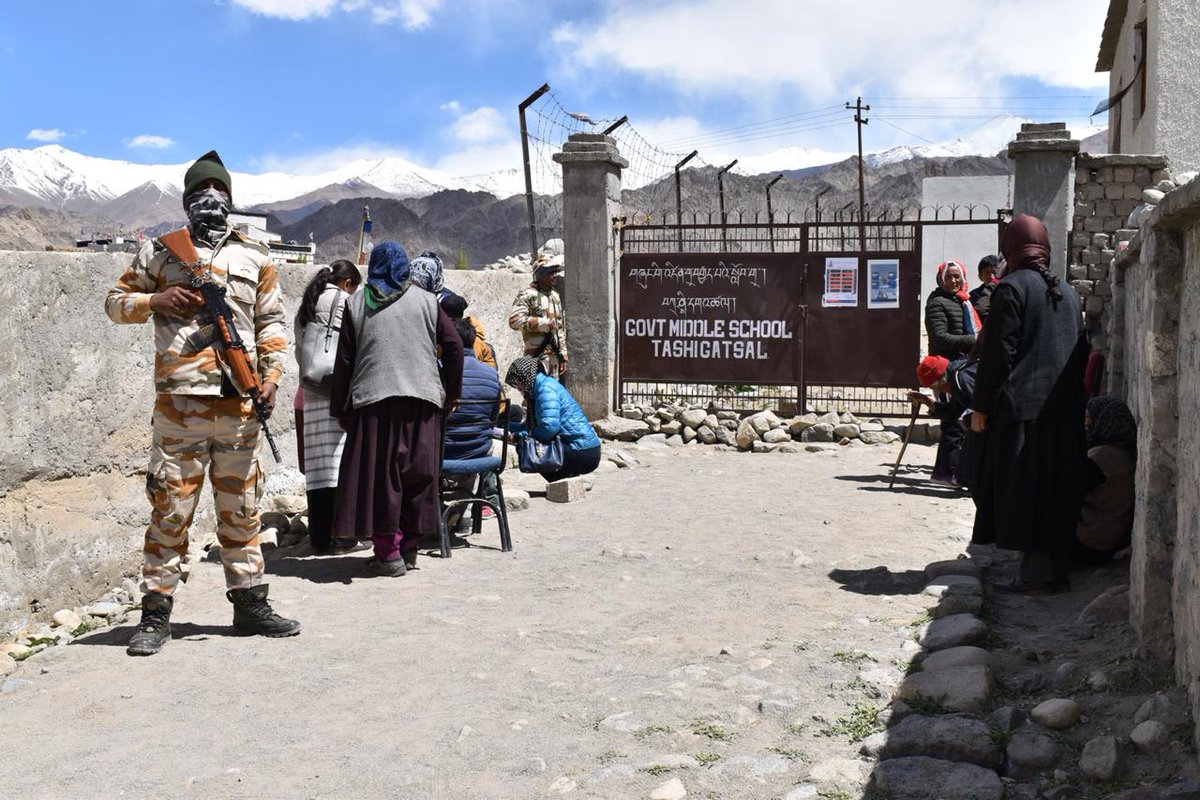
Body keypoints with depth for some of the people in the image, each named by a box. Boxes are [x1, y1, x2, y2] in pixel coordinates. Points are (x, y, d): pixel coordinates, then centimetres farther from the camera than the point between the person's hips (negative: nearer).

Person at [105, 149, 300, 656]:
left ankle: (249, 604, 19)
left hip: (240, 402, 2)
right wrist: (156, 300, -6)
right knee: (170, 506, -1)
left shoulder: (255, 257, 15)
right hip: (180, 400, -2)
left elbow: (271, 322, 17)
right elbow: (116, 303, 14)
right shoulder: (160, 251, 10)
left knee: (241, 507, 10)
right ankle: (156, 613, 7)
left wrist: (272, 374, 3)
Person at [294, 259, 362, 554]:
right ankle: (337, 536, -4)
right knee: (340, 465, -5)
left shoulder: (305, 306, 21)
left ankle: (319, 537, 7)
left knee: (317, 466, 5)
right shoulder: (343, 301, -1)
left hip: (310, 394, 7)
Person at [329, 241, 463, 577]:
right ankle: (409, 548, 16)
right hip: (422, 400, 2)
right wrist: (451, 393, 15)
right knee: (416, 473, 10)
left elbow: (344, 359, 4)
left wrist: (340, 408, 11)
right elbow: (453, 344, 5)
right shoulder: (426, 301, 9)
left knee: (379, 475, 2)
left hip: (372, 400, -1)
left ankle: (388, 552, 1)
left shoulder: (356, 304, 7)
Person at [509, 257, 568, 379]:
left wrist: (563, 357, 18)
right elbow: (514, 320, -17)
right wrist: (543, 323, -14)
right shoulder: (527, 294, -5)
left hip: (555, 355, 8)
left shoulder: (555, 296, 19)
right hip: (537, 355, -7)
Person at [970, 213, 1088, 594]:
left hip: (1023, 406, -7)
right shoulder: (1067, 292, 14)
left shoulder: (1011, 287, -8)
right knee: (1056, 489, 12)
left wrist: (981, 406, -6)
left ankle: (1037, 573, -2)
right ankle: (1056, 569, 18)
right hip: (1065, 407, 7)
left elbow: (998, 352, -12)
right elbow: (1081, 351, 17)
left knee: (1023, 491, -2)